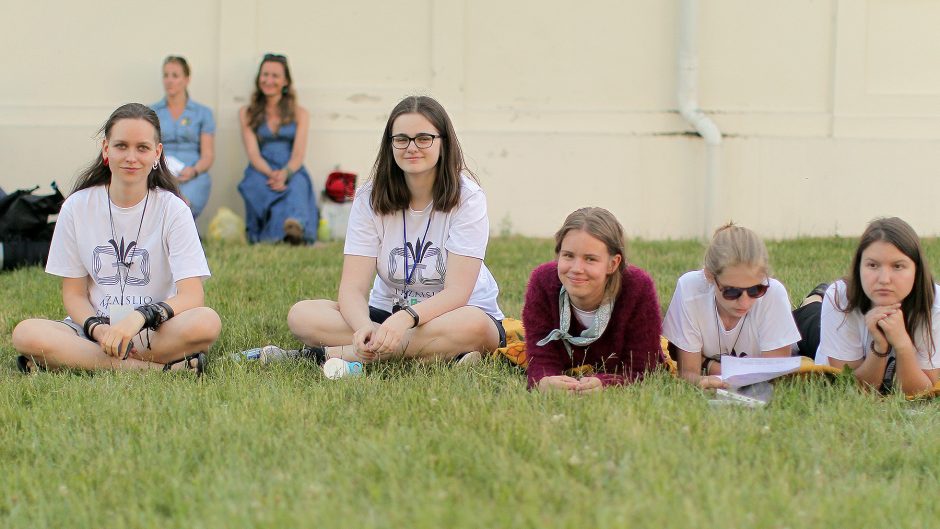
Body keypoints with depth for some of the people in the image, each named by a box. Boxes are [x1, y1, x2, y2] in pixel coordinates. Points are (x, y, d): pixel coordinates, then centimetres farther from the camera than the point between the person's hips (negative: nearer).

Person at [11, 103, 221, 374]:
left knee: (207, 322, -34)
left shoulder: (172, 209, -3)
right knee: (26, 333, -31)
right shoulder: (77, 207, 3)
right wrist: (97, 328, -19)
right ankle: (162, 368, -31)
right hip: (92, 328, 2)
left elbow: (191, 296, -13)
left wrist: (138, 318, -31)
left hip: (156, 330, -2)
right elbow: (74, 293, 4)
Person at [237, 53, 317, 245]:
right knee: (258, 184, -37)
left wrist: (284, 174, -22)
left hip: (291, 172, -1)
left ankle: (295, 226, -68)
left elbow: (298, 155, 2)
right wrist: (271, 174, -20)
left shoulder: (299, 114, 16)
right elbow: (253, 154, 2)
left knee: (297, 184, -38)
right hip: (260, 172, 1)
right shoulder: (247, 114, 17)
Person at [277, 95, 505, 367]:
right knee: (301, 315, -22)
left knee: (472, 325, -39)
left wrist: (405, 318, -40)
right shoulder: (371, 198, -5)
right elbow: (352, 288, -14)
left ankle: (333, 352, -32)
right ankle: (442, 354, -30)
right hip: (385, 312, 3)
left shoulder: (467, 197, -13)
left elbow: (456, 292, -21)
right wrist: (363, 326, -37)